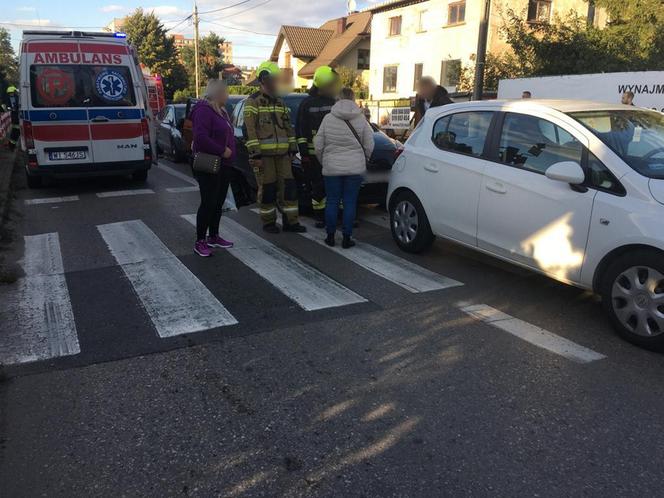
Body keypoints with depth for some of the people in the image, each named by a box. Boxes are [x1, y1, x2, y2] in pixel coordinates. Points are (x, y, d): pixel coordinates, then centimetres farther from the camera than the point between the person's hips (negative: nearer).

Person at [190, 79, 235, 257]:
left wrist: (229, 150, 5)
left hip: (223, 165, 10)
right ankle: (200, 242, 1)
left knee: (218, 202, 14)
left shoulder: (220, 110, 17)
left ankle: (213, 236, 25)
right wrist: (222, 151, -21)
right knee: (208, 203, -6)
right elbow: (201, 137, -25)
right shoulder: (203, 110, -14)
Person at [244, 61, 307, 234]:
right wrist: (255, 154, -17)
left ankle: (290, 222, 11)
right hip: (263, 154, -6)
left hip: (282, 153, 6)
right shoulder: (253, 102, -4)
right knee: (267, 189, 0)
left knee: (288, 186, 3)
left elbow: (288, 127, 18)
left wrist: (293, 148, 12)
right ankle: (268, 222, 14)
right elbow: (250, 130, -11)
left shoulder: (280, 103, 17)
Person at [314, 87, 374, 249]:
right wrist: (363, 159, 18)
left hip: (332, 167, 0)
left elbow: (318, 145, 0)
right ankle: (347, 238, 8)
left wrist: (324, 161, 16)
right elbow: (369, 145, 1)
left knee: (332, 202, 9)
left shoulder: (328, 119, -1)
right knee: (350, 202, 5)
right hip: (355, 167, 0)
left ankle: (330, 237, 15)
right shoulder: (361, 119, -1)